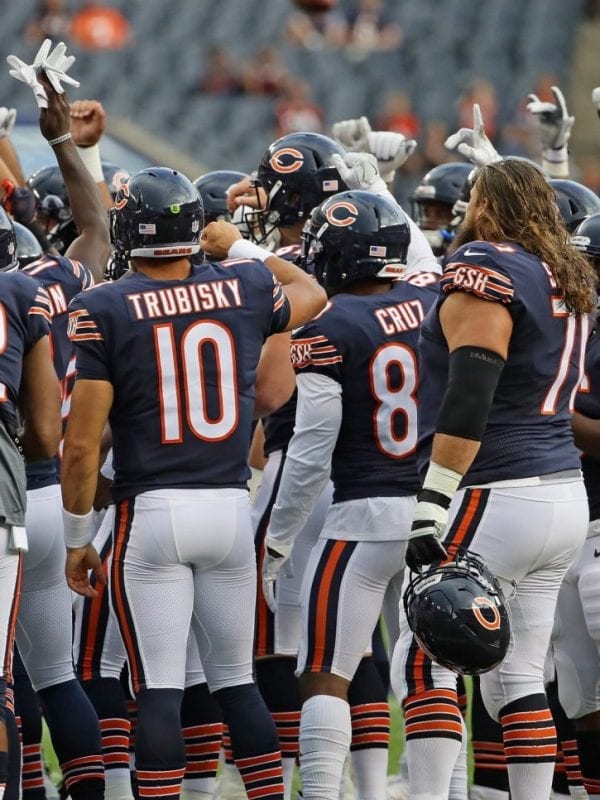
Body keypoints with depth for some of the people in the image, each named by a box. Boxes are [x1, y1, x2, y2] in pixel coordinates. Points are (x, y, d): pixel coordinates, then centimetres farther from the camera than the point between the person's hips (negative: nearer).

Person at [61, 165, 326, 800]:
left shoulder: (103, 312, -8)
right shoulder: (244, 291, 2)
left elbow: (82, 445, -9)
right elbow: (311, 294, 28)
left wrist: (76, 539, 2)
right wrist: (238, 247, 37)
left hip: (150, 510, -3)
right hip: (230, 508, 3)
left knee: (159, 690, -1)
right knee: (236, 681, 14)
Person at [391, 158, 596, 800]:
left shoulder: (486, 271, -11)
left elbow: (468, 398, -20)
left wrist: (431, 505, -21)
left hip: (497, 498, -9)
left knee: (421, 665, -5)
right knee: (518, 675, 11)